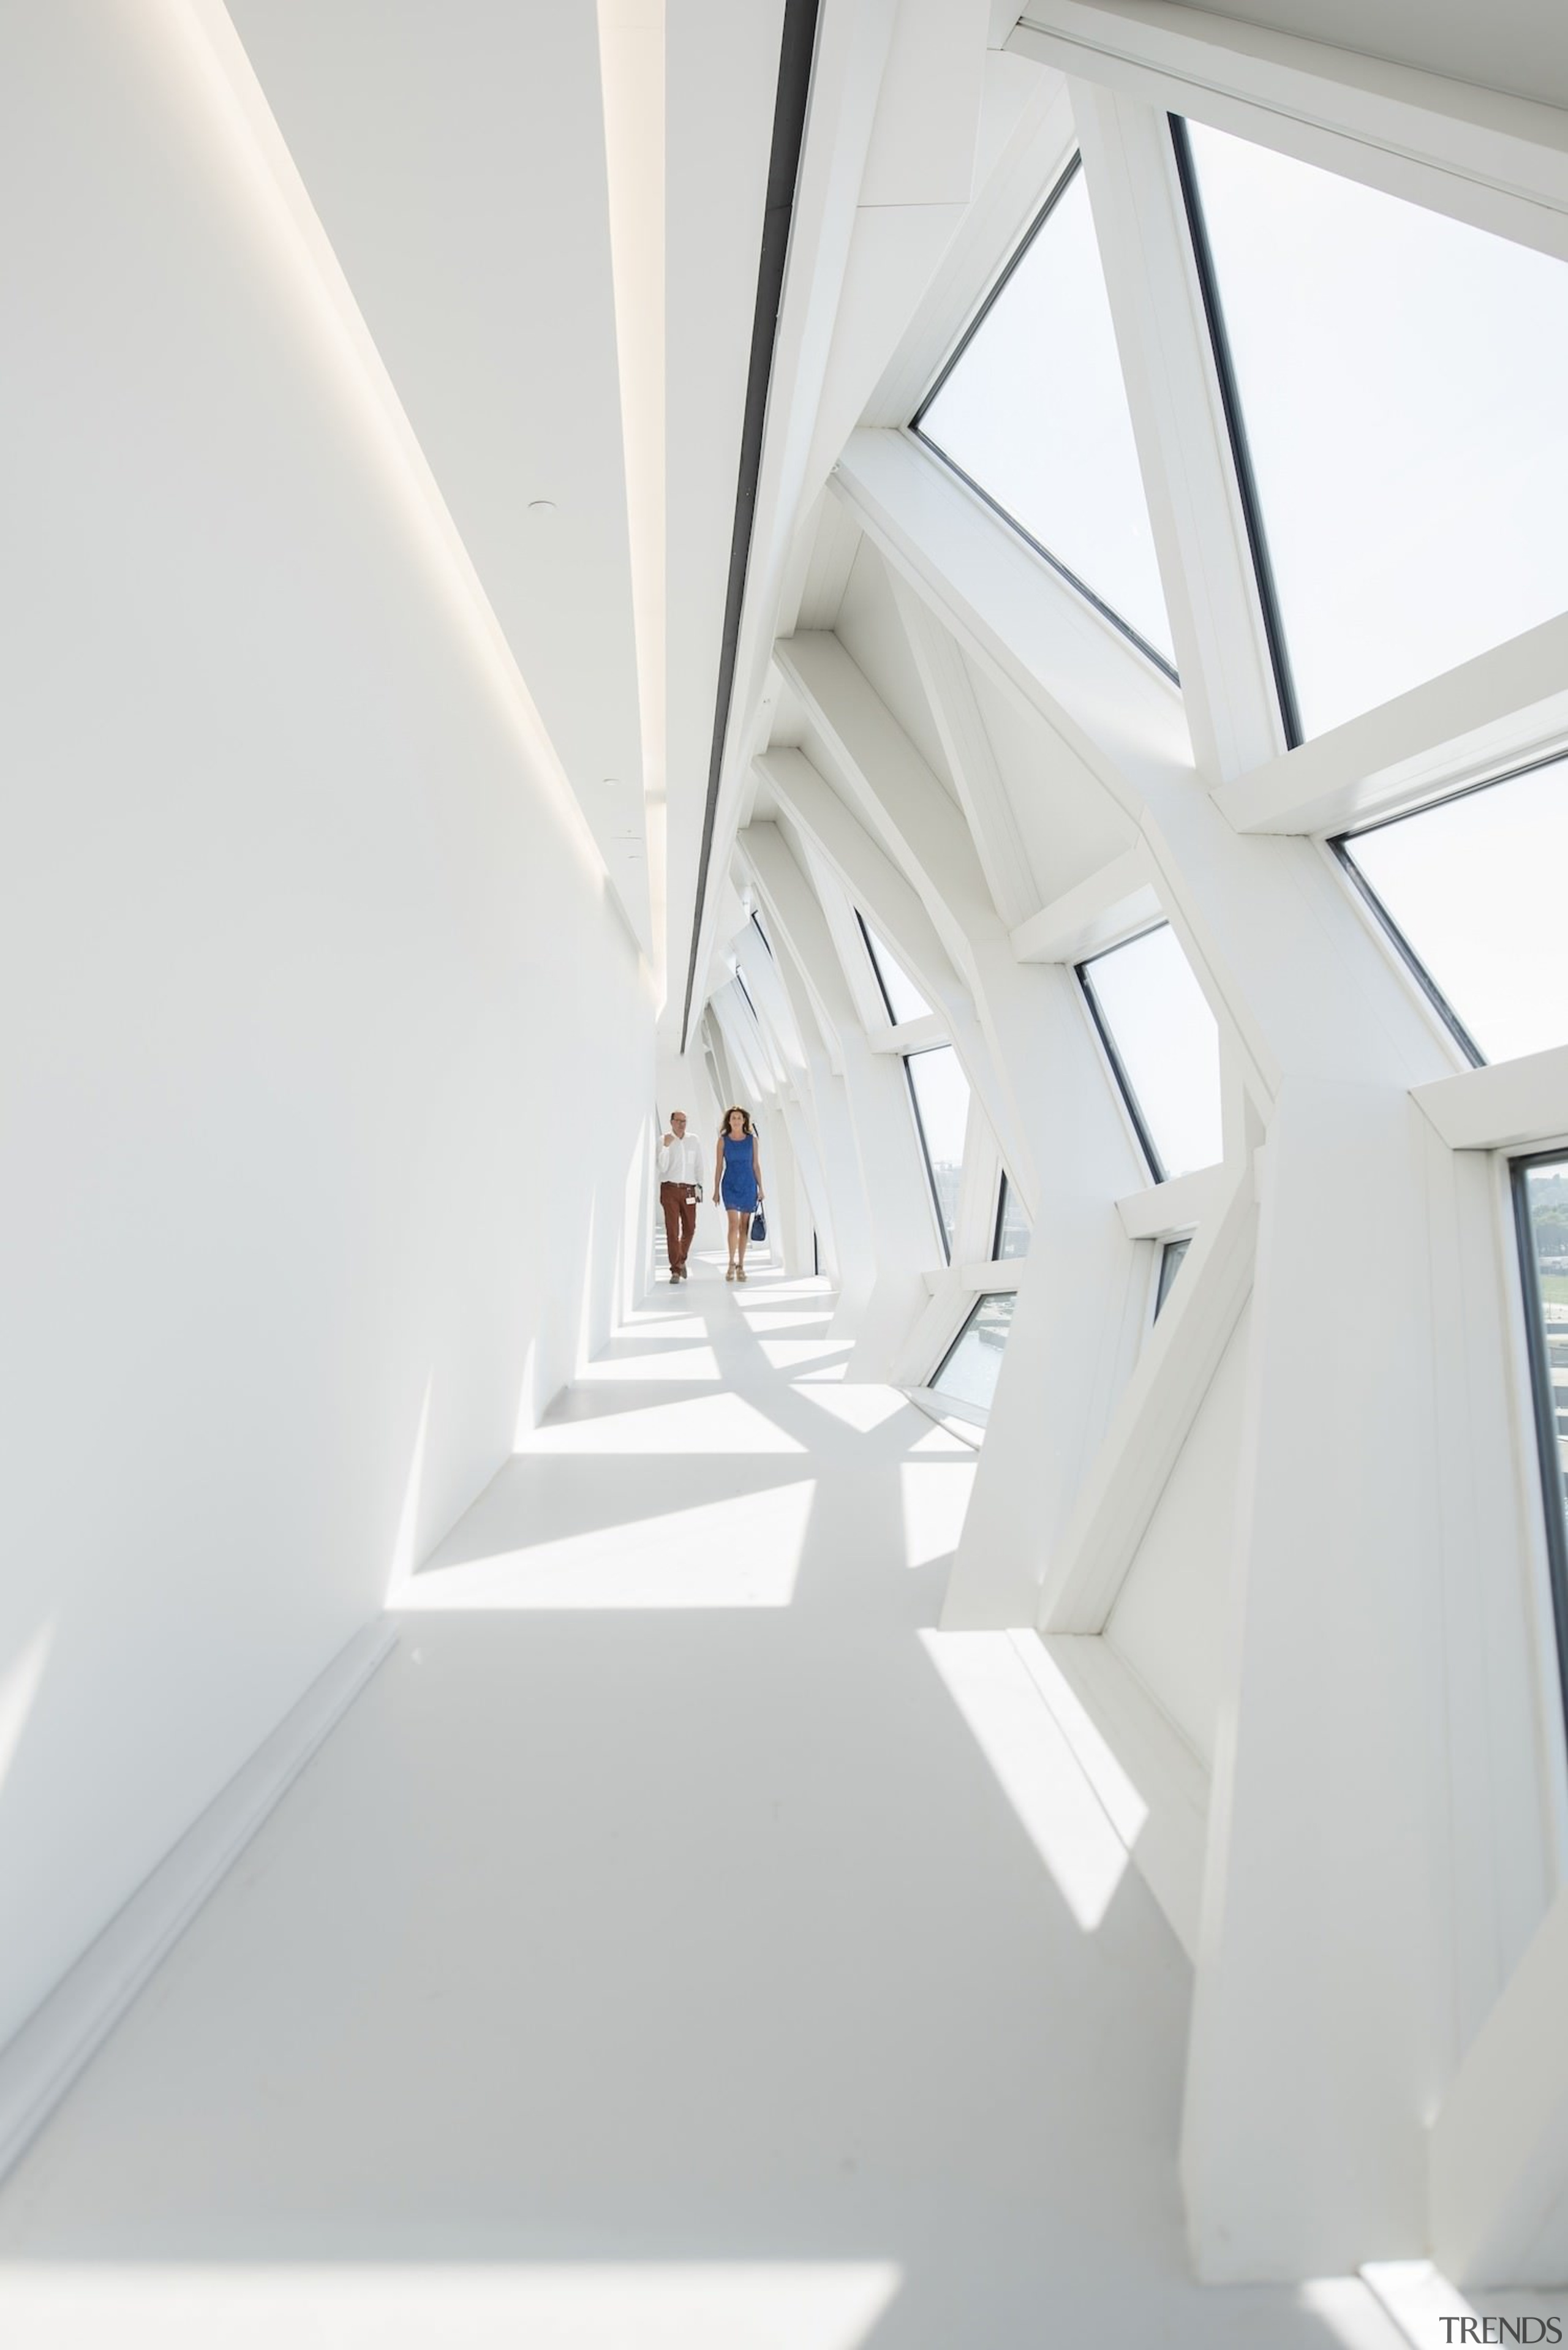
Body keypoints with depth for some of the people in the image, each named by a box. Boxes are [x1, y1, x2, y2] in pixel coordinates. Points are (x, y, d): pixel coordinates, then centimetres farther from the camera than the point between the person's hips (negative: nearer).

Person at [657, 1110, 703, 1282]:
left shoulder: (693, 1140, 9)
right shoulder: (664, 1141, 0)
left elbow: (699, 1165, 14)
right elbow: (662, 1167, -9)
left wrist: (699, 1186, 10)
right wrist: (666, 1146, -18)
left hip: (689, 1190, 3)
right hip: (670, 1189, -3)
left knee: (689, 1228, 9)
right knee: (672, 1230, -6)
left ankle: (682, 1259, 34)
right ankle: (676, 1270, -3)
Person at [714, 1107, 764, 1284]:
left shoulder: (752, 1140, 5)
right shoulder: (723, 1140, 3)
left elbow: (756, 1165, 6)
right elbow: (719, 1166, 3)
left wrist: (761, 1188, 3)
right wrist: (716, 1189, 0)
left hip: (748, 1185, 2)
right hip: (730, 1185, -2)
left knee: (744, 1226, 5)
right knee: (734, 1224, -14)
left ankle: (741, 1266, 13)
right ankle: (732, 1263, 0)